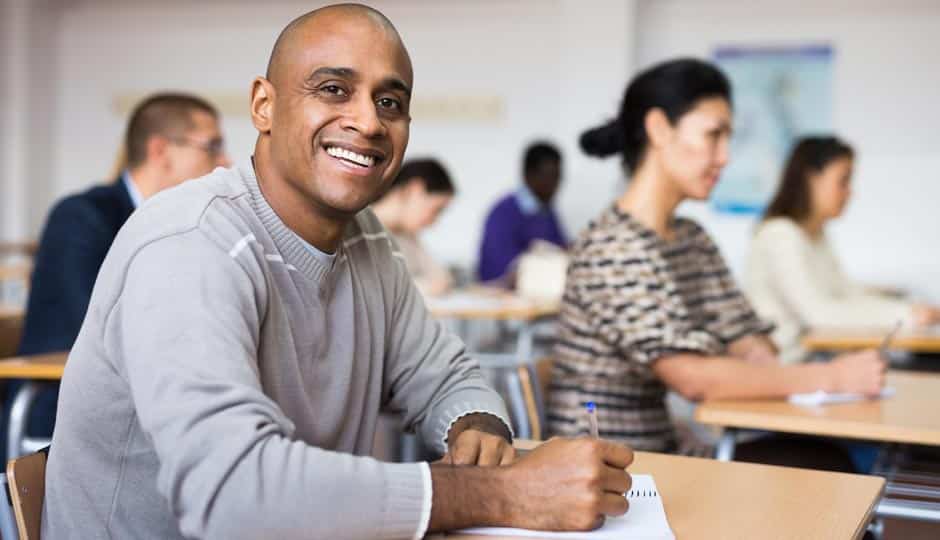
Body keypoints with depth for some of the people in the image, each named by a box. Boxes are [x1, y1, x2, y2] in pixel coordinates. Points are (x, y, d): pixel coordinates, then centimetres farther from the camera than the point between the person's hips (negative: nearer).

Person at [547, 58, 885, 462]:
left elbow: (751, 349, 6)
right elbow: (692, 377, -22)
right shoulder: (611, 247, -17)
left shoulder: (693, 240, 11)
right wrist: (832, 377, -18)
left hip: (659, 457, 8)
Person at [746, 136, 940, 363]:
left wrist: (913, 309, -1)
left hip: (805, 360, 9)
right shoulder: (780, 235, -16)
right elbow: (819, 312, -22)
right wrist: (903, 314, -18)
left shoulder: (817, 234, 15)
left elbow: (849, 293, 13)